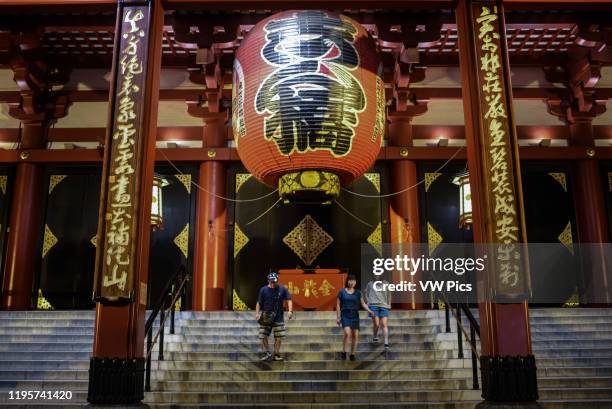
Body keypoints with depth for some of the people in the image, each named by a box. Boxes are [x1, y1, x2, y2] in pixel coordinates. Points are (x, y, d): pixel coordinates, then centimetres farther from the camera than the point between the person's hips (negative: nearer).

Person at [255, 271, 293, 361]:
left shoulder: (282, 289, 0)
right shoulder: (263, 290, -1)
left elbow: (289, 300, 0)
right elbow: (259, 303, 2)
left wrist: (290, 311, -13)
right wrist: (257, 313, -10)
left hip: (278, 317, 0)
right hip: (265, 317, 0)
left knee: (278, 337, 2)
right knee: (263, 336, -3)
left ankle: (276, 354, 15)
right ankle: (267, 353, 12)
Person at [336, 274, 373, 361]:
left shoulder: (357, 292, 7)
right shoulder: (342, 292, 1)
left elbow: (363, 303, 6)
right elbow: (338, 305, 3)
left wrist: (369, 310, -11)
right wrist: (338, 317, -1)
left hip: (355, 315, 3)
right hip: (345, 315, -3)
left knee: (355, 335, -1)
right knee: (347, 333, -21)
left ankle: (352, 354, 12)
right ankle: (344, 352, -8)